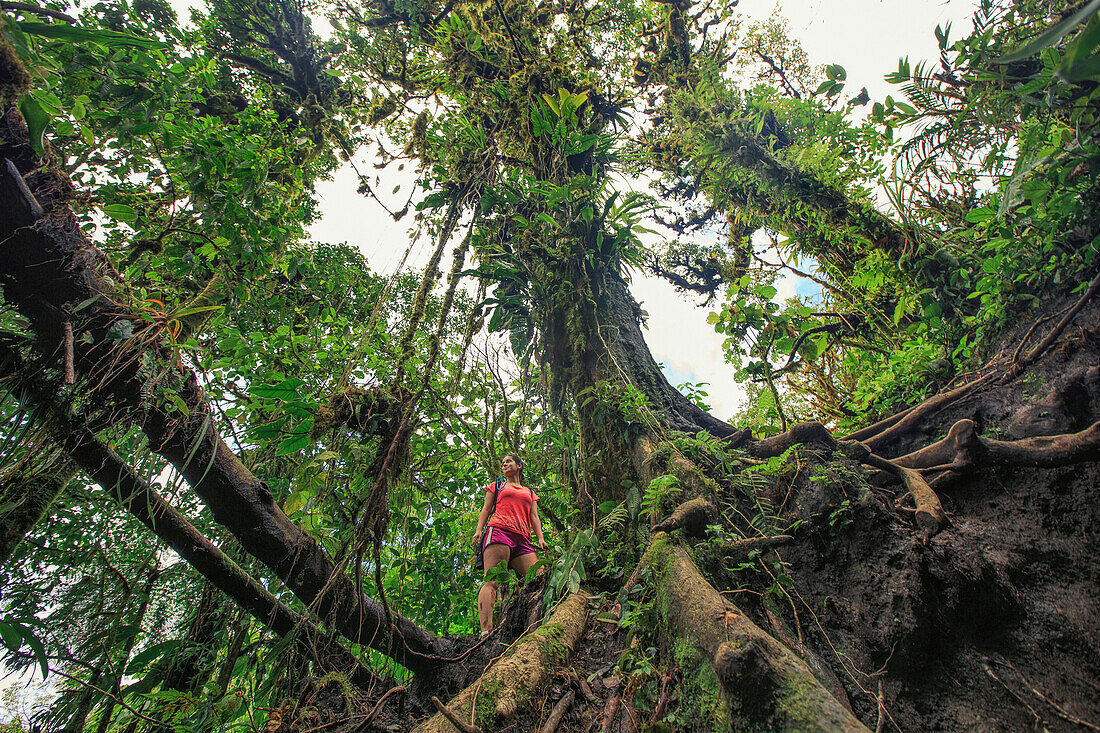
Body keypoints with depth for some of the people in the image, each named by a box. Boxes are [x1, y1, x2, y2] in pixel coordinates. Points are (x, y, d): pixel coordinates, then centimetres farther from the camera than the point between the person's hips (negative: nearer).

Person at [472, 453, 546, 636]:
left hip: (522, 540, 3)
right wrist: (479, 529, 0)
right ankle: (486, 631, -36)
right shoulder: (496, 486, 28)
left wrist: (540, 538, 5)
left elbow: (534, 517, 23)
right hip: (499, 531, -3)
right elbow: (486, 509, 19)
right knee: (492, 582, -22)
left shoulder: (530, 493, 33)